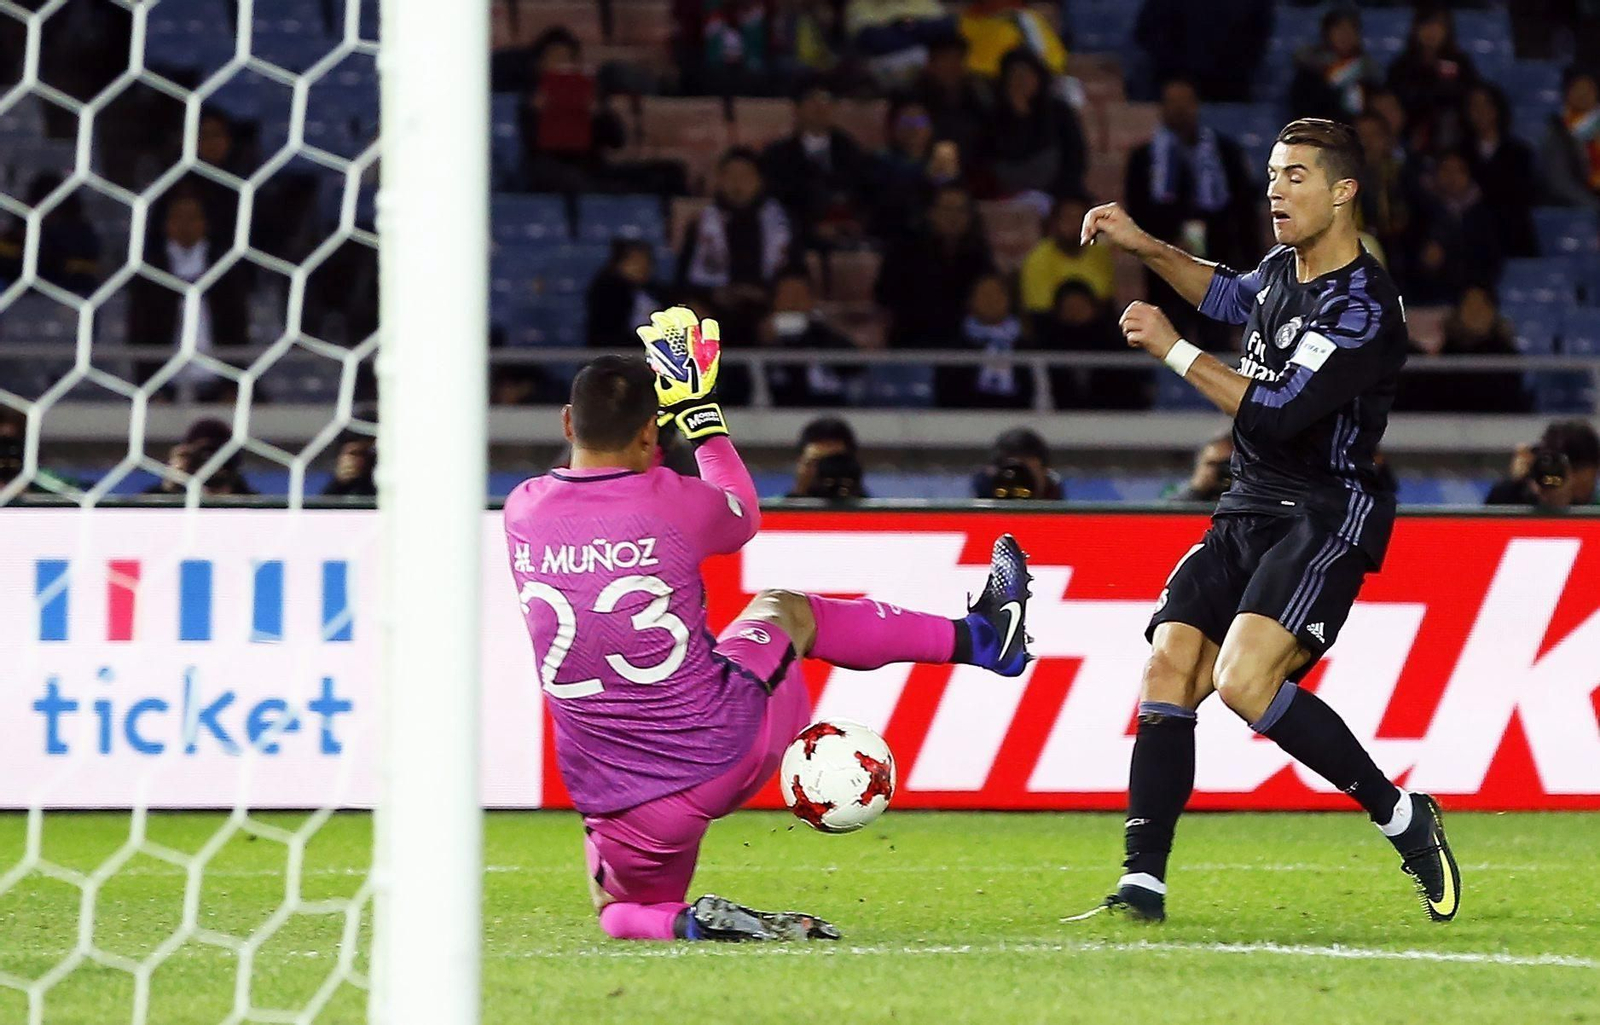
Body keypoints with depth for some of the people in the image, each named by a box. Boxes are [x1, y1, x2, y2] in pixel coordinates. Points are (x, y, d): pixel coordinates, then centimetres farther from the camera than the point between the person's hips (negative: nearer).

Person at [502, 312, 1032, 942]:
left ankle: (684, 924, -8)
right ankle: (982, 637, 40)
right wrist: (700, 414, 25)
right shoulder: (669, 502, -13)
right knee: (784, 608, 28)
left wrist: (635, 400, 29)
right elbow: (742, 515, 14)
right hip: (728, 750, -1)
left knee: (624, 912, 28)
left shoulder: (522, 511, -4)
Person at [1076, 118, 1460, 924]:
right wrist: (1146, 249, 24)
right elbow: (1232, 294, 36)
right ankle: (1142, 884, -6)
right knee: (1168, 669, -6)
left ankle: (1401, 818, -11)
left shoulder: (1362, 307, -17)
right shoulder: (1284, 269, 11)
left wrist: (1172, 349, -15)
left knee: (1244, 680, -27)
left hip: (1325, 517, -9)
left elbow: (1278, 415, -22)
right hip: (1248, 512, 9)